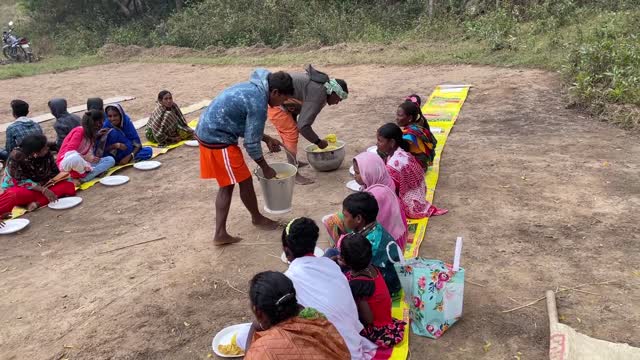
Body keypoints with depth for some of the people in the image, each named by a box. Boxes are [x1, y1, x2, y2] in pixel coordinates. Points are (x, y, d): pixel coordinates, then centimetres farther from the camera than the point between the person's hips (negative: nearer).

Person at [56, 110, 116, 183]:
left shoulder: (90, 134, 14)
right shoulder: (79, 131, -11)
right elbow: (69, 152, -18)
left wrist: (96, 135, 7)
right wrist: (86, 157, -25)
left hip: (82, 164, 8)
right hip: (67, 162, -8)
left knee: (110, 160, -10)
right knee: (75, 158, -46)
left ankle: (82, 179, -27)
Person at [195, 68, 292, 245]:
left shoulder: (253, 89, 10)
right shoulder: (258, 103, -20)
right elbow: (251, 143, -16)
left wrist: (267, 139, 18)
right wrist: (266, 168, -3)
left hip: (207, 132, 10)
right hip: (218, 140, -10)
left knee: (227, 185, 15)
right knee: (245, 180, 7)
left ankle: (220, 234, 18)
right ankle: (257, 218, 31)